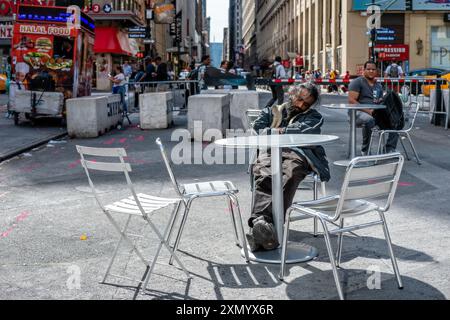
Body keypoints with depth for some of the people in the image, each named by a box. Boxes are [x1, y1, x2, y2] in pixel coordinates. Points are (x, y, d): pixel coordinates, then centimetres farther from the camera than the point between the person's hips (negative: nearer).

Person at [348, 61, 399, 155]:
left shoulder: (378, 86, 22)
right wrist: (368, 110, -21)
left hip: (375, 112, 7)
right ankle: (365, 150, -22)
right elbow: (351, 101, -11)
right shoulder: (357, 82, 0)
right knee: (369, 120, -40)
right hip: (358, 112, -7)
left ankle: (390, 150, -10)